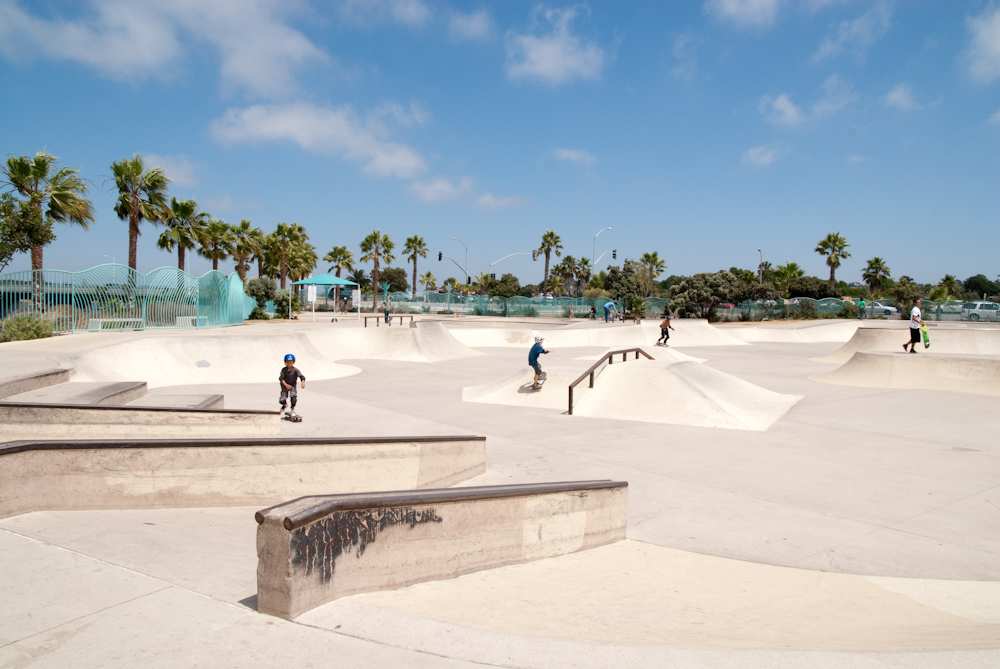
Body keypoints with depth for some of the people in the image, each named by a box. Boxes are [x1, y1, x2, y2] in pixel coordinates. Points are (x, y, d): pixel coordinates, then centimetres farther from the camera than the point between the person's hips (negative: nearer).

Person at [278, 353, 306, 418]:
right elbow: (281, 378, -18)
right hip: (285, 386, 1)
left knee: (294, 396, -28)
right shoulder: (284, 370, -11)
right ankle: (285, 405, 30)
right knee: (282, 400, -10)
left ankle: (292, 410, -4)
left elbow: (302, 376, -24)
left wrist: (303, 382, -44)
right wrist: (286, 385, -35)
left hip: (293, 386, -1)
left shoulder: (295, 370, -14)